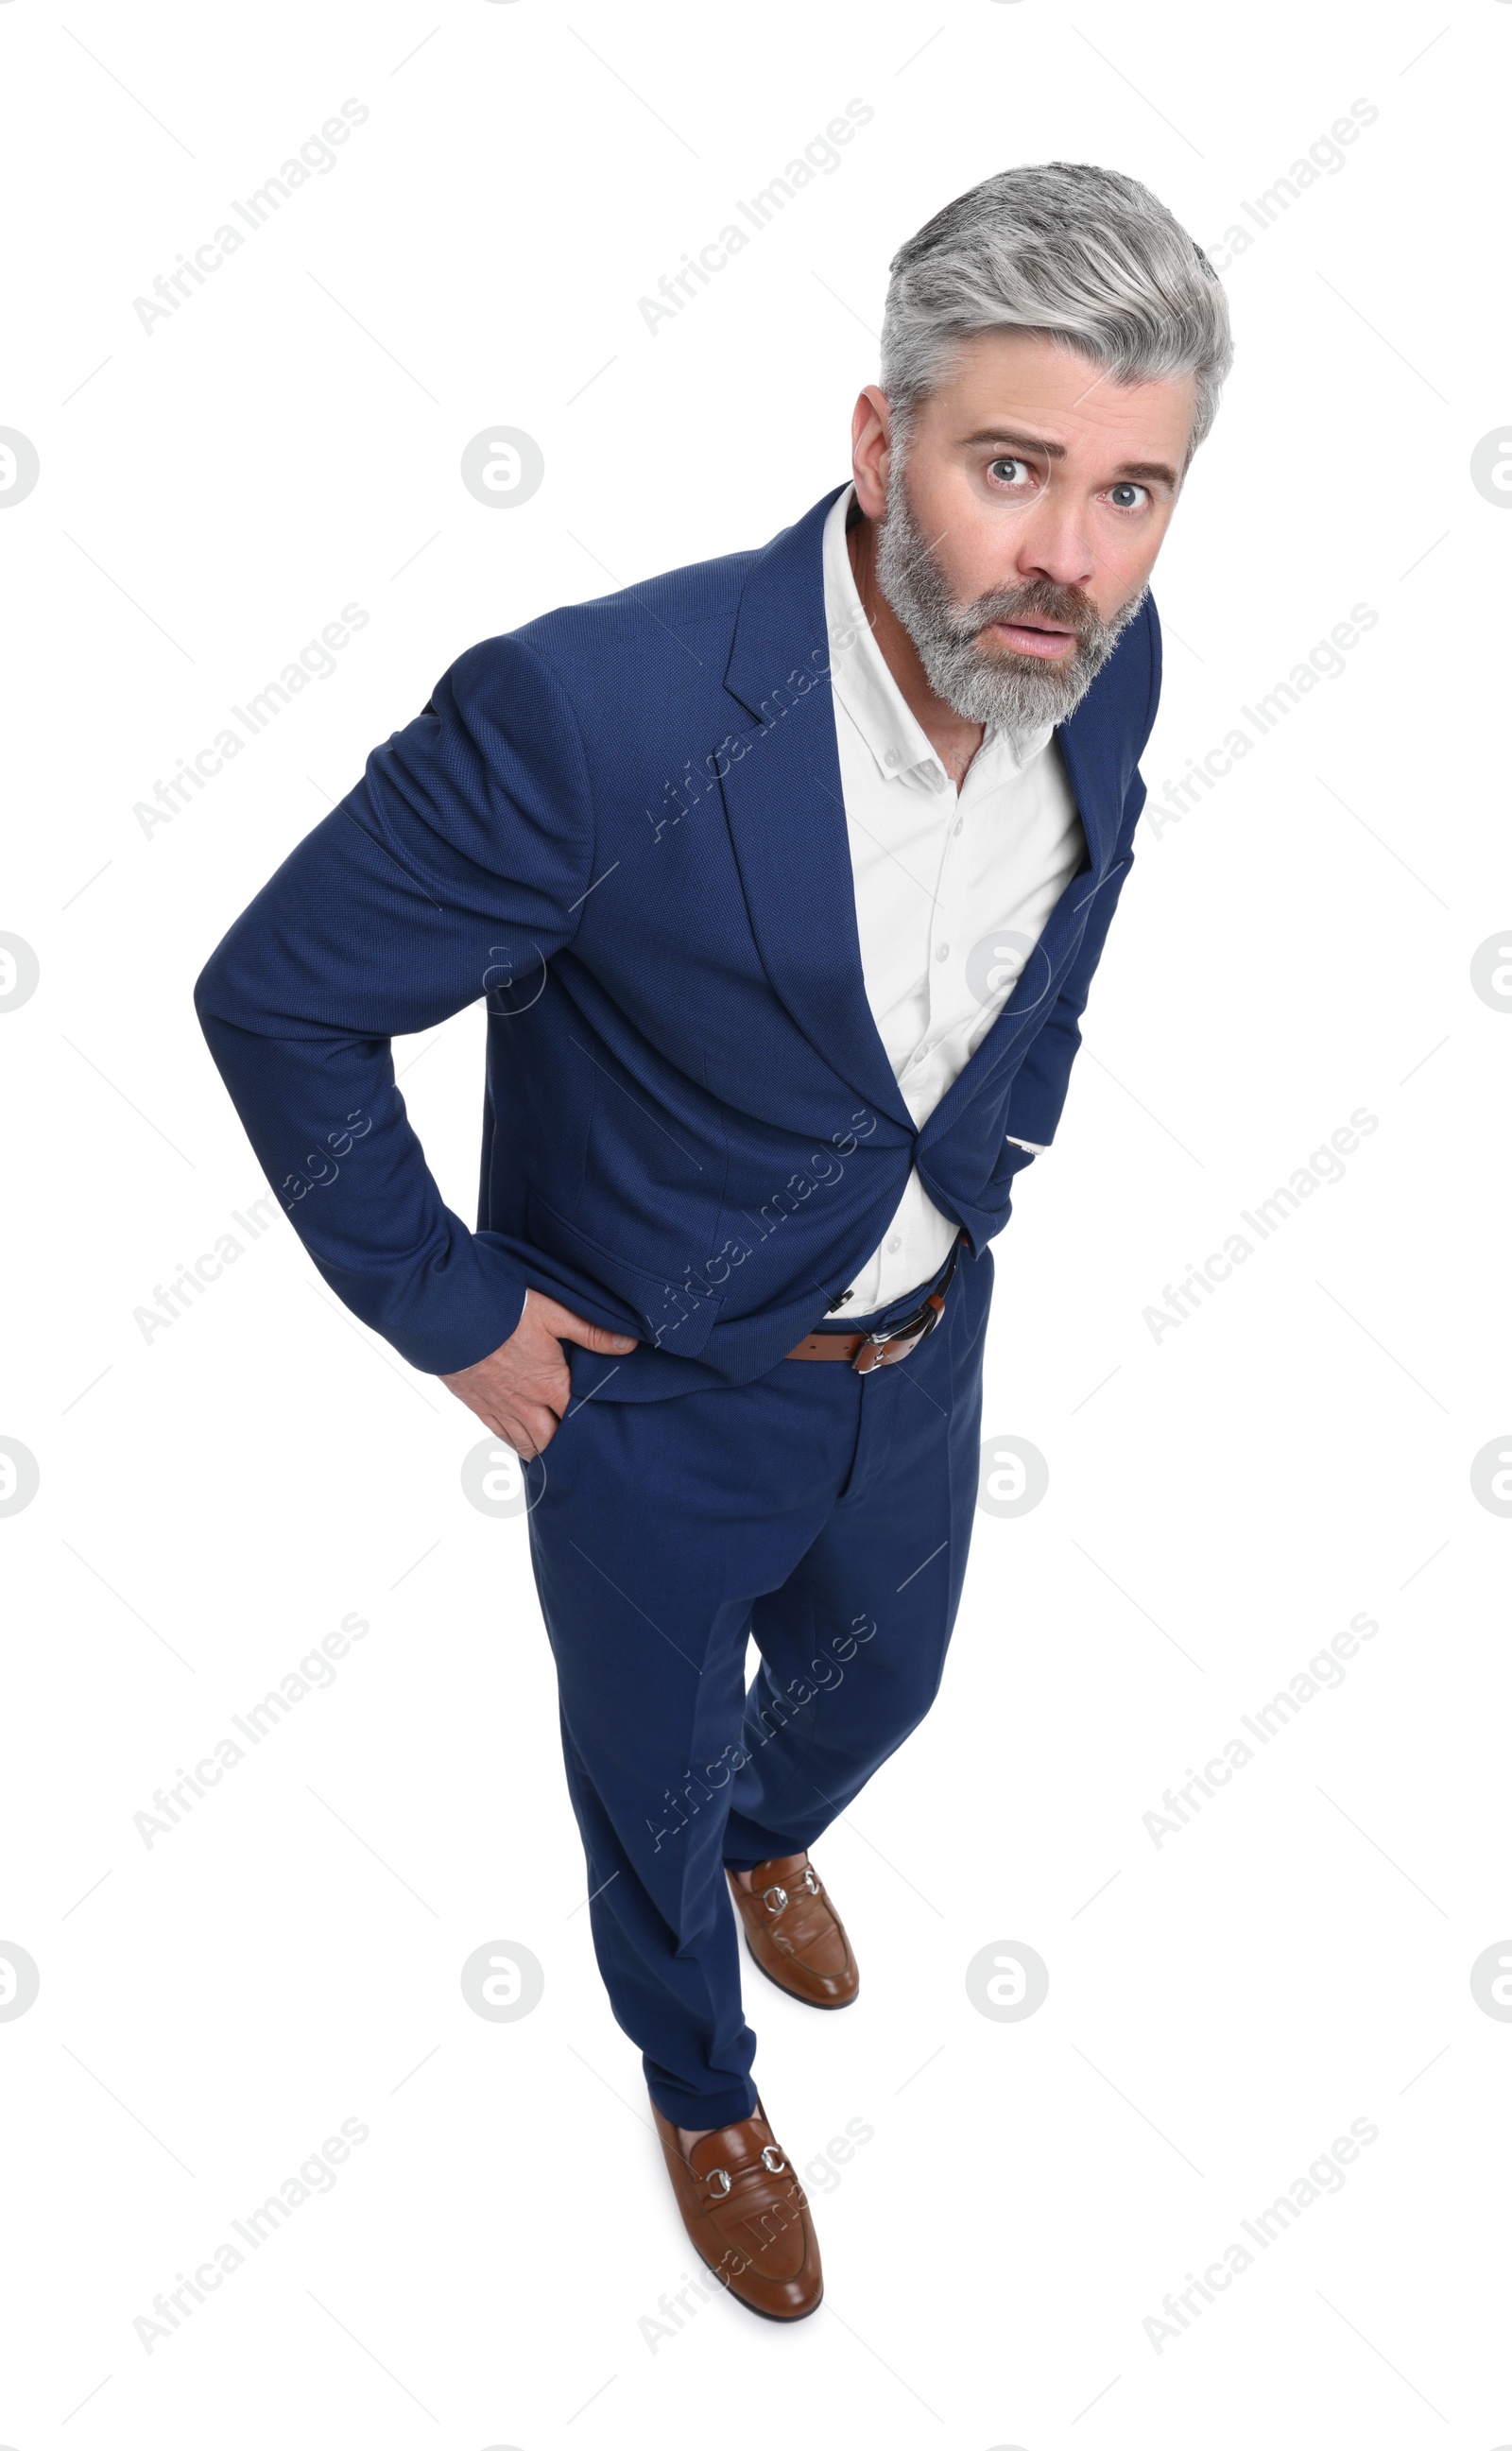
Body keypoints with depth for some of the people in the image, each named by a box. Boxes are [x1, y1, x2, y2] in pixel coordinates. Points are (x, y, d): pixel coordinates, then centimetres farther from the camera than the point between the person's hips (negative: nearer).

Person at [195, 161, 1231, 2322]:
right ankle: (702, 2085, 55)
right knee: (649, 1792, 21)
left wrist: (998, 1147, 8)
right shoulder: (589, 712, -35)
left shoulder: (1104, 660, -15)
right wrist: (447, 1310, -15)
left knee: (876, 1680, 31)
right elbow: (279, 997, -22)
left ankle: (775, 1837, 69)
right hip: (653, 1402, -4)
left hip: (921, 1355, 5)